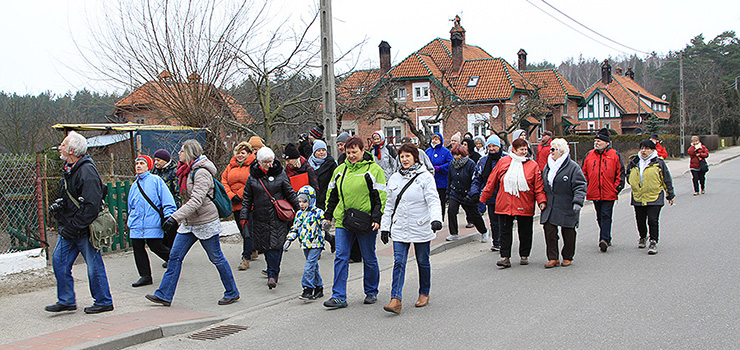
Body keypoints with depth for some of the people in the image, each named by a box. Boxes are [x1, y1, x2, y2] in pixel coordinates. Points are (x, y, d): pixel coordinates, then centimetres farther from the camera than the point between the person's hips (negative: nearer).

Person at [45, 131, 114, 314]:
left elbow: (90, 205, -25)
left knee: (94, 265, 0)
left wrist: (73, 227, -23)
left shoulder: (87, 172, -20)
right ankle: (66, 301, 18)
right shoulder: (69, 169, 12)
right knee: (59, 260, 8)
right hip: (69, 229, 10)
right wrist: (58, 206, 6)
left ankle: (104, 302, 13)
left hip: (84, 230, -10)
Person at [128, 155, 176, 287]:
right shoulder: (134, 186, 20)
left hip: (153, 223, -6)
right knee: (137, 247, 1)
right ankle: (145, 276, 9)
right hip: (136, 224, 6)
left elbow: (167, 200, -5)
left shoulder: (156, 180, 1)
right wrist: (130, 222, 25)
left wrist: (168, 216, -13)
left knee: (155, 246, -9)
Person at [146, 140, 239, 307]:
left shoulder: (201, 173, -19)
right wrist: (179, 218, 23)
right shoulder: (187, 171, 10)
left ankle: (232, 293, 18)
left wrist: (175, 217, -36)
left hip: (205, 223, -9)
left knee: (216, 258, 3)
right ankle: (164, 295, 9)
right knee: (175, 255, 4)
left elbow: (196, 201, -30)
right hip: (189, 223, 9)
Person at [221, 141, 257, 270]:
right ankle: (253, 251, 33)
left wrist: (240, 195, -15)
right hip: (235, 204, 6)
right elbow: (224, 181, 9)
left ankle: (246, 258, -8)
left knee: (247, 231, -11)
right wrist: (231, 196, -5)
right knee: (243, 230, 15)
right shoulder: (231, 166, 14)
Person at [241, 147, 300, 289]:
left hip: (278, 216, -2)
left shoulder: (280, 174, 3)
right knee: (264, 244, 5)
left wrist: (299, 210, 11)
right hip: (260, 217, 2)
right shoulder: (253, 176, 6)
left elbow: (290, 194, 9)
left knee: (275, 245, -12)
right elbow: (247, 197, 10)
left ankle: (272, 274, -9)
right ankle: (274, 270, 23)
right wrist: (244, 216, 3)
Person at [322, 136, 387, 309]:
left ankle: (371, 292, 24)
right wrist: (328, 216, 15)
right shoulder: (340, 170, 12)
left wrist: (376, 219, -14)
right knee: (341, 258, -3)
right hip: (342, 222, 4)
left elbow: (380, 196, -7)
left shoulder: (374, 170, -4)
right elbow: (332, 194, 20)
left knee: (369, 259, 7)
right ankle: (339, 297, -1)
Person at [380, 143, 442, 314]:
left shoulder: (425, 177, -4)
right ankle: (396, 300, -13)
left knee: (423, 262, 9)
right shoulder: (394, 178, 11)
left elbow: (433, 200, -12)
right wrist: (385, 226, 14)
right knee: (398, 262, -7)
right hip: (399, 228, 3)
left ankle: (424, 293, 28)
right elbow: (389, 204, 17)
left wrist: (436, 219, -29)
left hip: (421, 228, -3)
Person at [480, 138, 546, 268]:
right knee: (505, 231, -1)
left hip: (525, 206, 0)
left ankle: (524, 256, 24)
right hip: (505, 204, 0)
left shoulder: (533, 165, 4)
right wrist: (483, 198, 12)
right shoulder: (503, 162, 5)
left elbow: (538, 186, 4)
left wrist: (541, 200, -8)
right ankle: (505, 257, 1)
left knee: (525, 232, 9)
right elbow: (492, 182, 10)